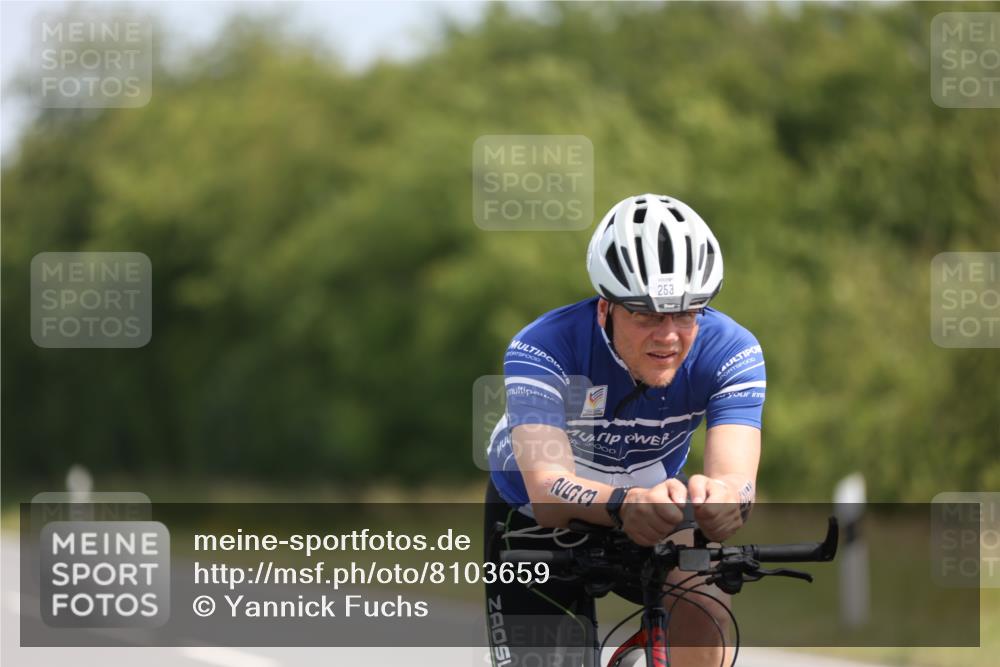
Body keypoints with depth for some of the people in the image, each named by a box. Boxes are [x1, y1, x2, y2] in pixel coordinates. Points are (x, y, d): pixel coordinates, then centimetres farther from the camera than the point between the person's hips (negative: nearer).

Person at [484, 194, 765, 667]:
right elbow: (548, 491, -47)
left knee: (703, 608, -29)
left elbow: (737, 476, -42)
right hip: (536, 520, -1)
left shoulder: (731, 353, -27)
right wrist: (625, 503, -69)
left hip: (655, 505, 1)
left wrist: (722, 497, -68)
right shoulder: (543, 350, -34)